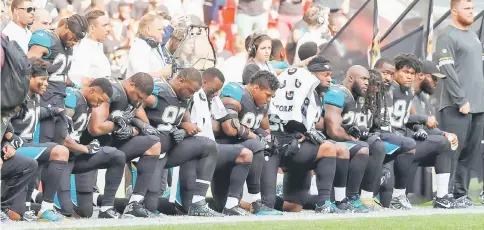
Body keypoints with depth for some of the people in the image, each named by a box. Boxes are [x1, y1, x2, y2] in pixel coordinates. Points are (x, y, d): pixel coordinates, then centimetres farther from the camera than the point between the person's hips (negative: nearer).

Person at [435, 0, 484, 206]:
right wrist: (461, 100, -18)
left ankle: (460, 193, 12)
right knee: (452, 151, -8)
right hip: (456, 107, -8)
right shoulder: (447, 37, -8)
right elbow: (448, 71, -15)